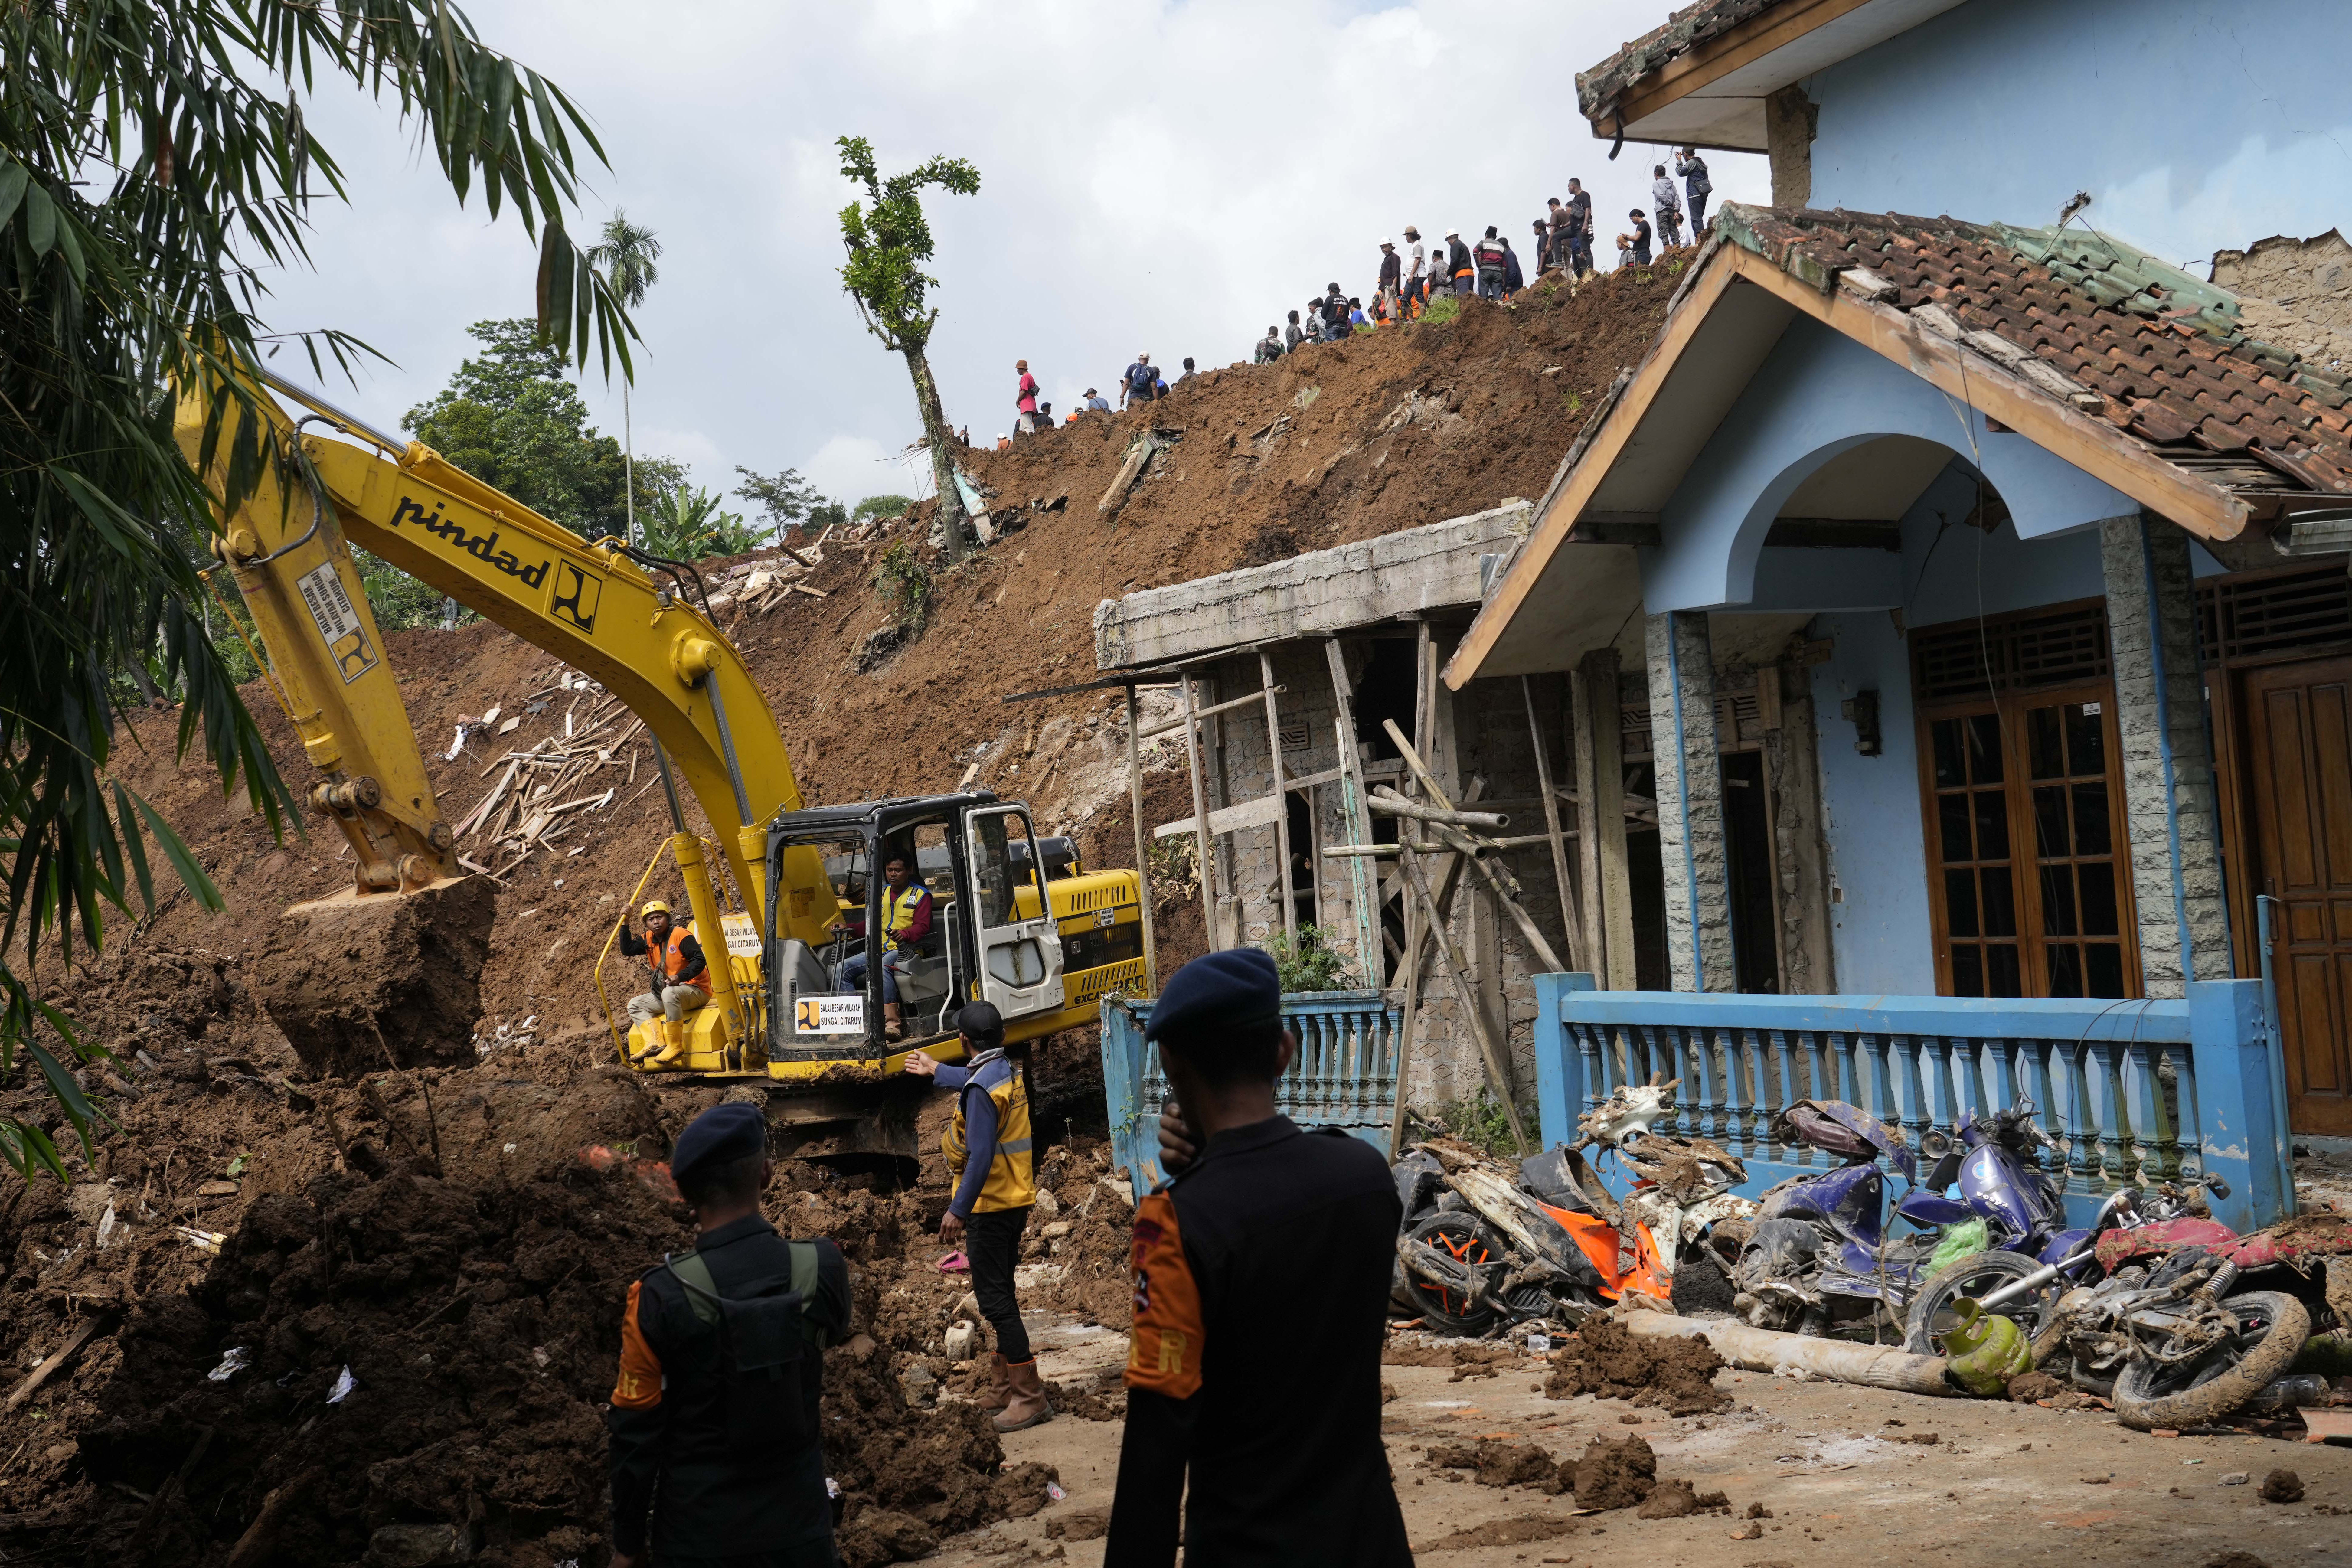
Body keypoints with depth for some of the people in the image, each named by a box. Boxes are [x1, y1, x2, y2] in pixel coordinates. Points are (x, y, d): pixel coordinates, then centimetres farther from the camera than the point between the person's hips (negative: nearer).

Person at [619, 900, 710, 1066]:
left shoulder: (681, 935, -13)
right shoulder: (649, 940, 11)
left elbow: (699, 961, -20)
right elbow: (627, 949, 3)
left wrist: (680, 977, -33)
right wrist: (625, 923, -2)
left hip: (696, 990, -9)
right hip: (667, 992, 9)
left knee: (670, 993, -39)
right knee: (635, 1005, 4)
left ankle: (675, 1046, -35)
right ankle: (657, 1043, -19)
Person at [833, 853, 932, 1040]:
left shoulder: (921, 895, 4)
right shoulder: (879, 893, 21)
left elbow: (922, 927, -7)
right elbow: (870, 925, 28)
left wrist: (904, 934, -28)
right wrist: (848, 927, 11)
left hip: (904, 950, -6)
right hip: (879, 951, 7)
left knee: (882, 967, -39)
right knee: (842, 969, -15)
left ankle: (891, 1019, -51)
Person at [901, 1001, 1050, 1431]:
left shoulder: (981, 1090, -20)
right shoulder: (1010, 1072, 8)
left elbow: (981, 1157, -25)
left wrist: (958, 1210, -22)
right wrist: (936, 1071, 49)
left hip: (990, 1206, -10)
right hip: (1016, 1201, 10)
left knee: (995, 1299, -7)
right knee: (1000, 1295, 18)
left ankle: (1030, 1396, -8)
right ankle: (1003, 1387, 26)